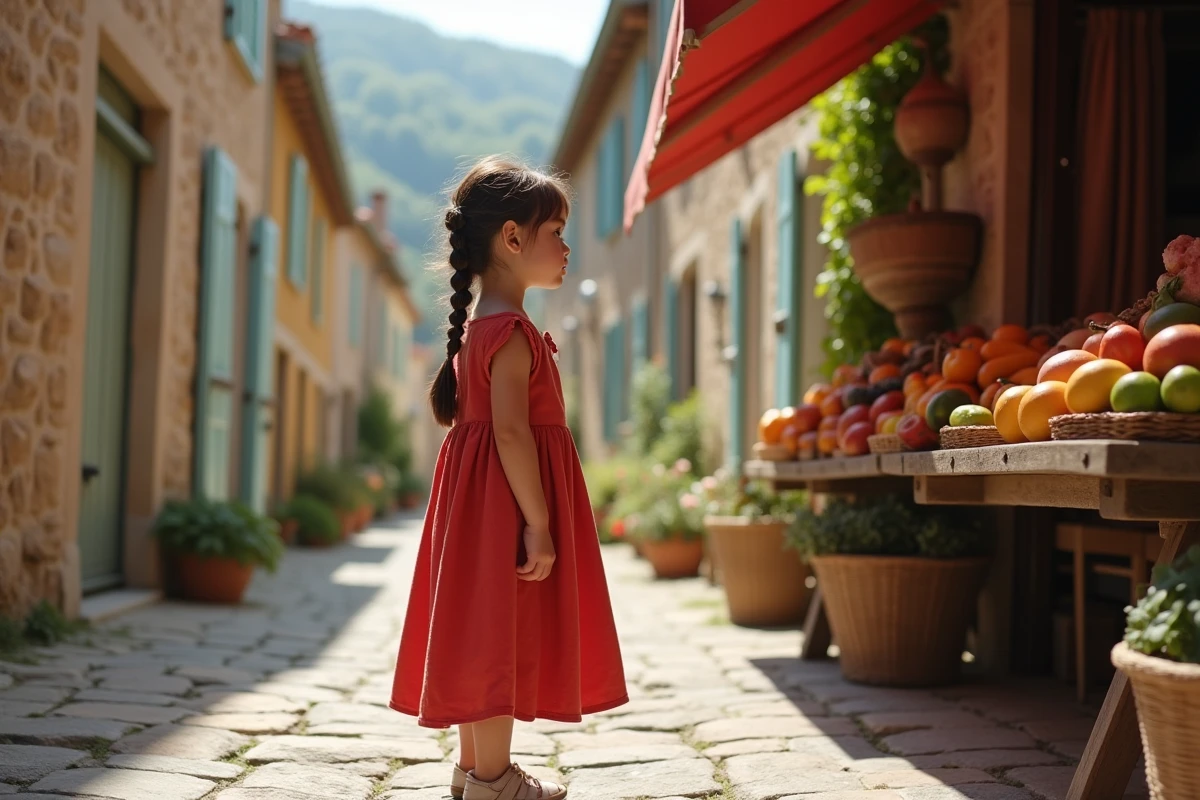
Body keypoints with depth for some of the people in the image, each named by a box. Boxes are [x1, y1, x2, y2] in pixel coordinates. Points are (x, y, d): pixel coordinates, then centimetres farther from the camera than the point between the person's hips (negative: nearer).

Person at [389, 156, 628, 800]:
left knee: (485, 631, 15)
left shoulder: (477, 329, 15)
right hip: (506, 501, -10)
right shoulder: (512, 331, -16)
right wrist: (539, 522, -23)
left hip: (482, 502, 10)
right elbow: (511, 431, -23)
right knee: (502, 631, -3)